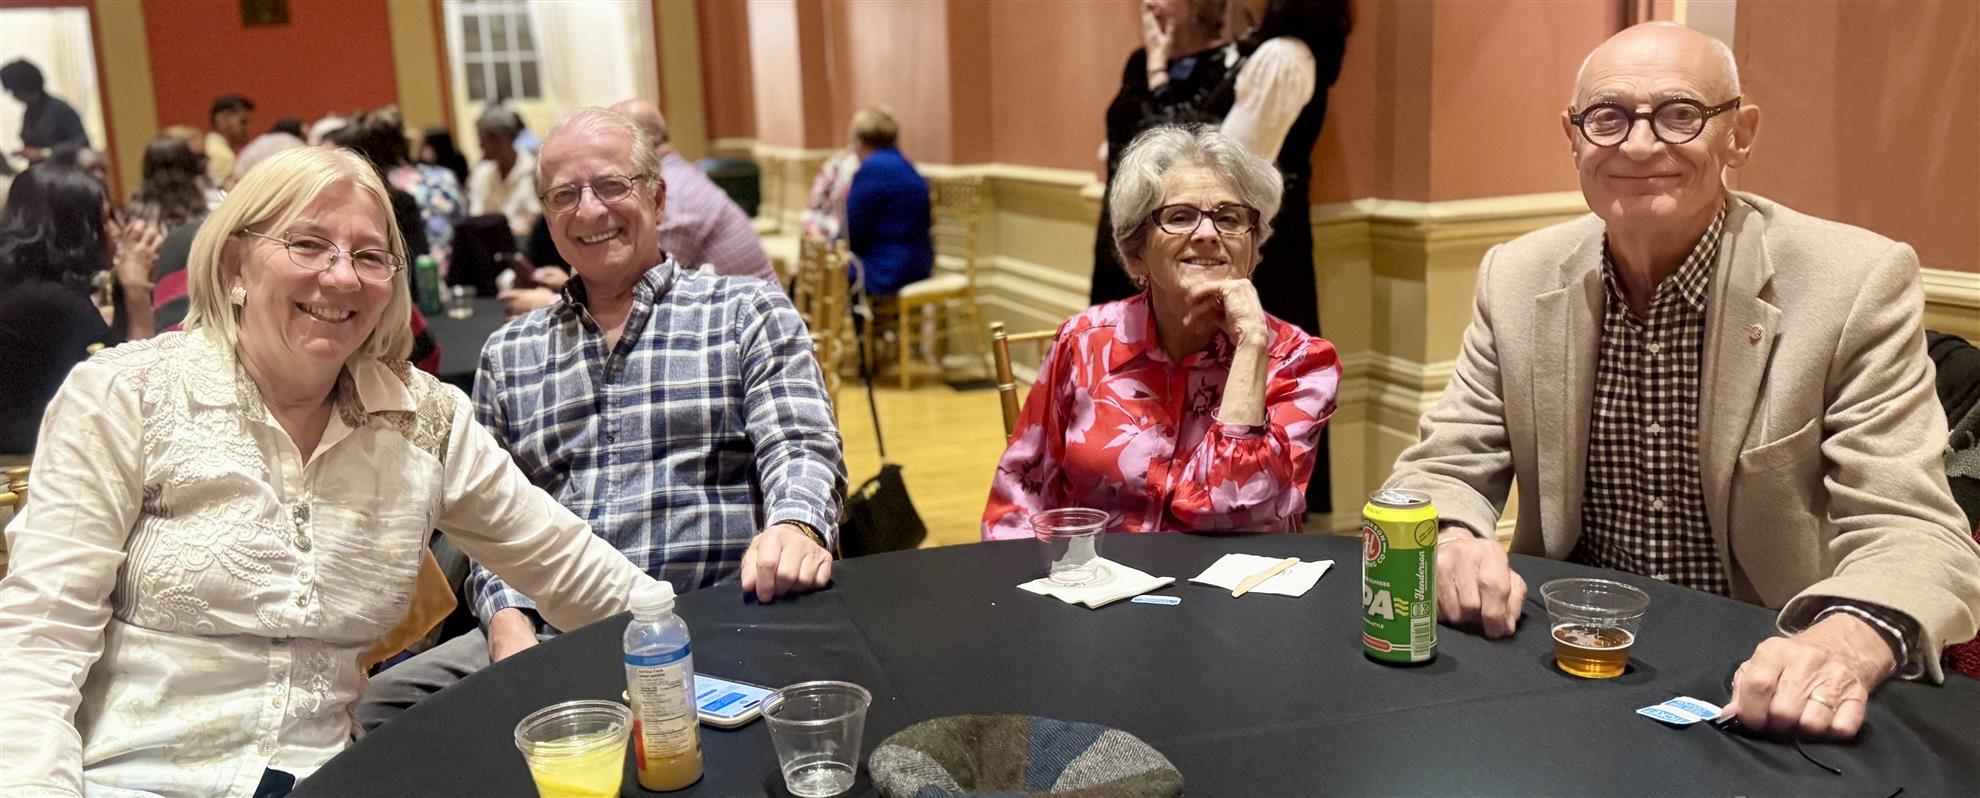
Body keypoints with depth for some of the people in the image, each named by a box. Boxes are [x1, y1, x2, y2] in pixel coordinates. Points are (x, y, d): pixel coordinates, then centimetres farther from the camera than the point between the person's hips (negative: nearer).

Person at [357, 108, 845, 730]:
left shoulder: (748, 312, 9)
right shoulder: (507, 354, 19)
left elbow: (800, 447, -4)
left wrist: (795, 527, -28)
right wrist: (507, 619, -5)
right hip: (553, 636, 4)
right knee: (382, 702, -18)